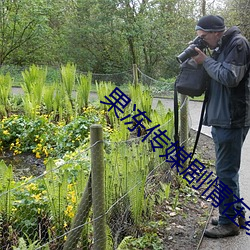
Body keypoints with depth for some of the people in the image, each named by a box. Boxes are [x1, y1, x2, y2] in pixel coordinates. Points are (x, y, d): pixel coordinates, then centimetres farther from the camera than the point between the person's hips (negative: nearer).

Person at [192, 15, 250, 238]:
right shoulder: (221, 47, 17)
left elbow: (230, 77, -21)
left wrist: (206, 61, -11)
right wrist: (203, 60, 4)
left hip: (232, 120, -10)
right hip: (221, 119, 10)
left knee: (226, 171, -4)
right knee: (227, 169, 16)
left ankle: (229, 222, 8)